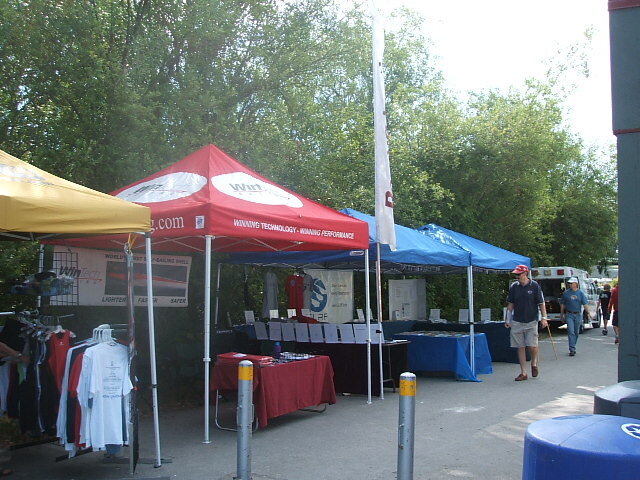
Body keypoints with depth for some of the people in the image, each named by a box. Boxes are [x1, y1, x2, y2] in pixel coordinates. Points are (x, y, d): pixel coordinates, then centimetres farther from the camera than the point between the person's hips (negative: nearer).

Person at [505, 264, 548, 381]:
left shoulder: (534, 286, -3)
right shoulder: (514, 287, 5)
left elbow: (541, 303, 0)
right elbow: (510, 304, 10)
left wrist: (544, 317, -7)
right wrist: (507, 319, 7)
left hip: (531, 321, -3)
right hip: (517, 322, 3)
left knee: (532, 346, -9)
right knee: (520, 347, 4)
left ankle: (534, 363, 23)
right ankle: (523, 373, 11)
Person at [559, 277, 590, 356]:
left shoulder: (581, 293, 2)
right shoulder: (565, 293, 1)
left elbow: (585, 304, -2)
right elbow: (562, 305, 7)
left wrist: (588, 313, -14)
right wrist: (561, 315, 8)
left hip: (578, 315, 2)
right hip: (569, 315, -2)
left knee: (576, 332, 11)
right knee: (571, 332, -11)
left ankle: (573, 347, 27)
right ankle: (572, 350, -12)